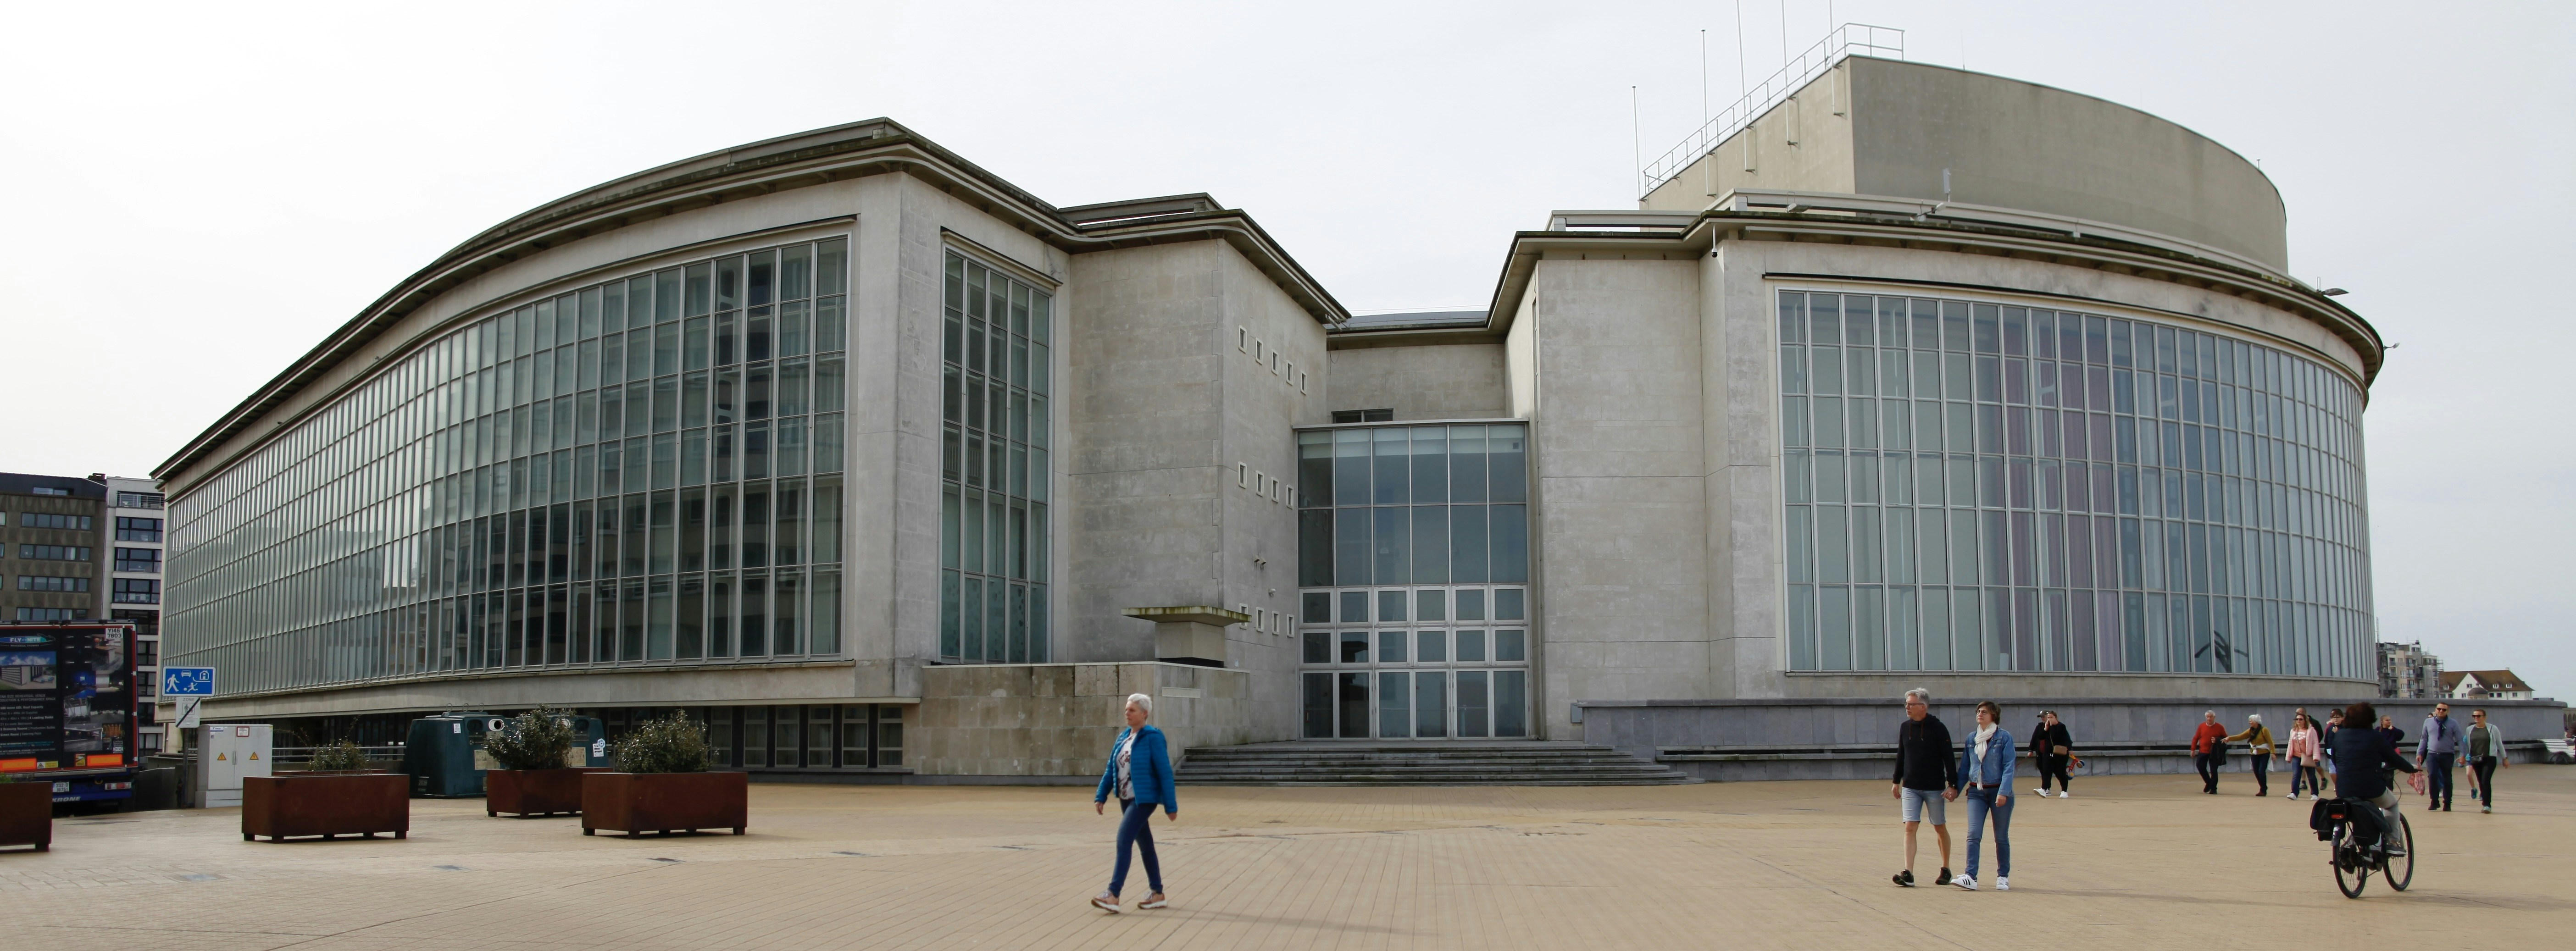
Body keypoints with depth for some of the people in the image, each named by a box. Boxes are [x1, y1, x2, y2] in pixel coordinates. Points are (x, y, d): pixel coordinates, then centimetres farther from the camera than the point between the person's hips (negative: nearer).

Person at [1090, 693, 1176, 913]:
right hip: (1126, 798, 8)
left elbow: (1165, 772, -12)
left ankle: (1114, 896, -18)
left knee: (1124, 840, -16)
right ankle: (1158, 895, 22)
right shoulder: (1123, 737, 10)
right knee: (1145, 845, 13)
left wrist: (1171, 806, -13)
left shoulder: (1152, 738, -12)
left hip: (1144, 799, -8)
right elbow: (1111, 769, 12)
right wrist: (1101, 796, 3)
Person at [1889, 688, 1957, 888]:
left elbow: (1948, 758, -9)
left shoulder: (1938, 728, -10)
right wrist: (1896, 782, 15)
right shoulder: (1905, 727, 4)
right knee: (1910, 828, -7)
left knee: (1940, 829, 10)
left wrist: (1952, 785, -13)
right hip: (1910, 788, 3)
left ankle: (1946, 870, 26)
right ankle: (1908, 874, -12)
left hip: (1934, 788, -3)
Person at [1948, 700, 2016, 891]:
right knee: (1973, 835, -9)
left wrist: (2004, 792, -19)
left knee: (2001, 838, 7)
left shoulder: (2004, 737, -5)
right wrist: (1956, 788, 9)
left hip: (1999, 792, -3)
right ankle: (1971, 877, -13)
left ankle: (2003, 876, 19)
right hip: (1976, 792, 3)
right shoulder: (1971, 739, 9)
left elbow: (2008, 767, -10)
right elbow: (1965, 767, 16)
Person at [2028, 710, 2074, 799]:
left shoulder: (2061, 727, -6)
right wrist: (2045, 729, -9)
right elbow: (2040, 737, 1)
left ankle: (2064, 791, 16)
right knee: (2046, 772, -8)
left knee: (2061, 773, 3)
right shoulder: (2045, 727, 9)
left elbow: (2067, 739, -12)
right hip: (2048, 754, 4)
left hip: (2060, 754, -4)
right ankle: (2044, 790, -19)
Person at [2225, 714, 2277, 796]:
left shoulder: (2264, 730, -10)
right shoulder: (2250, 731, 6)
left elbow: (2270, 742, -14)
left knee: (2261, 772, -12)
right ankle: (2263, 789, 19)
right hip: (2254, 754, 6)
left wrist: (2272, 753, -22)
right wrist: (2229, 738, -10)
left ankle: (2263, 790, 0)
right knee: (2256, 772, 4)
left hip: (2264, 754, -6)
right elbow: (2239, 737, 3)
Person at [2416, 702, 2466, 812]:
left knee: (2447, 779, 6)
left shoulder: (2453, 724, 1)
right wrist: (2419, 753, 6)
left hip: (2448, 756, -1)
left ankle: (2447, 804, 19)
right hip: (2432, 754, 1)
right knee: (2432, 776, -16)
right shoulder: (2428, 722, 7)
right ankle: (2434, 802, -3)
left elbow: (2460, 740, -2)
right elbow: (2424, 739, 11)